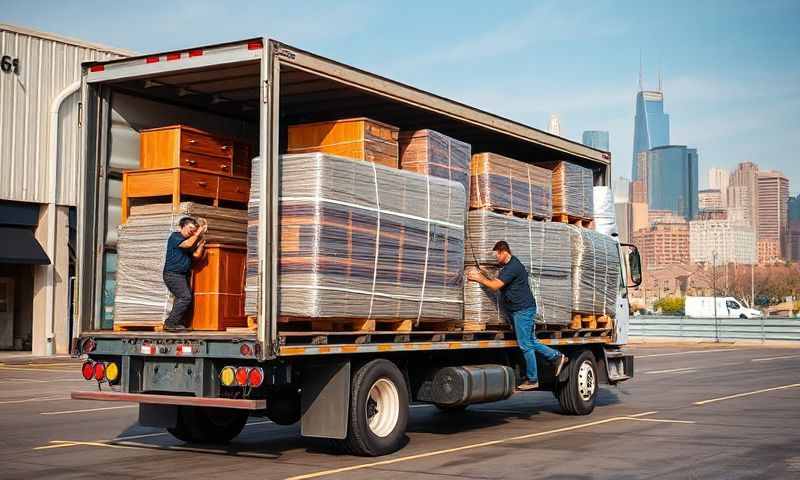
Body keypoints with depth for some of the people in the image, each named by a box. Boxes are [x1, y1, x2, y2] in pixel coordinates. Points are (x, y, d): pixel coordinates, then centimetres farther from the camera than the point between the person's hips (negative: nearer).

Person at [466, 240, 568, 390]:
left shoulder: (513, 267, -18)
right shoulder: (509, 266, 16)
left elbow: (495, 285, -21)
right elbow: (496, 282, 15)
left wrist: (479, 278, -10)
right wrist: (481, 275, 6)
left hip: (523, 309, -10)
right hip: (519, 310, 10)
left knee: (525, 345, -4)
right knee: (530, 342, 15)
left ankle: (532, 380, 4)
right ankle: (557, 357, 21)